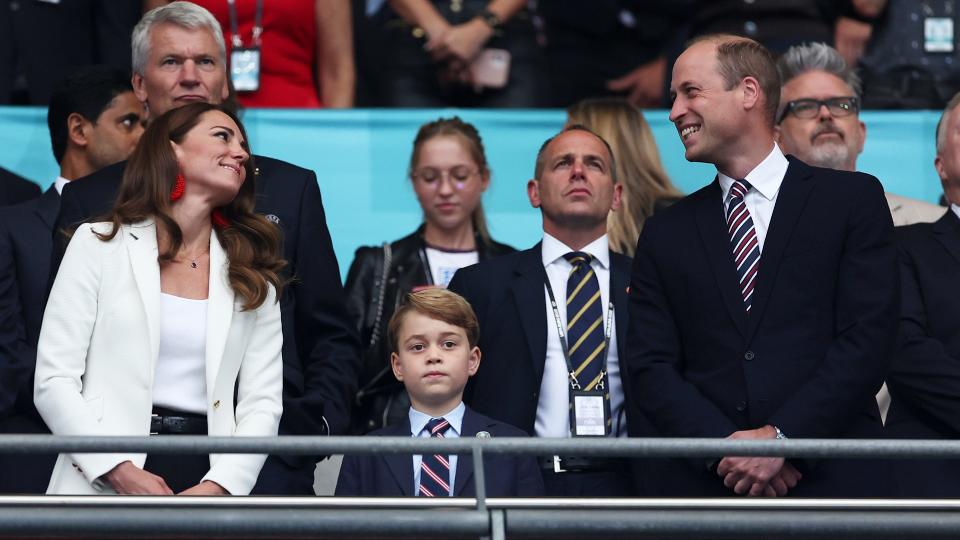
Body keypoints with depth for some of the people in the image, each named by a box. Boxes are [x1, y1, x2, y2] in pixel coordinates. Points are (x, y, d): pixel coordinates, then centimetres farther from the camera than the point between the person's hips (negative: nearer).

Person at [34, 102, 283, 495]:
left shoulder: (255, 277, 14)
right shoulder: (99, 244, 6)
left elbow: (263, 401, 7)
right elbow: (54, 379, 0)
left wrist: (217, 486, -11)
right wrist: (121, 471, -13)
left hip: (205, 476, 2)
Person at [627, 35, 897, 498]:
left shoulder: (854, 199, 4)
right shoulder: (665, 234, 13)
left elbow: (868, 338, -4)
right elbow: (651, 367, 5)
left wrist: (781, 438, -13)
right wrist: (723, 445, -12)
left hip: (832, 479, -2)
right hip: (702, 487, 2)